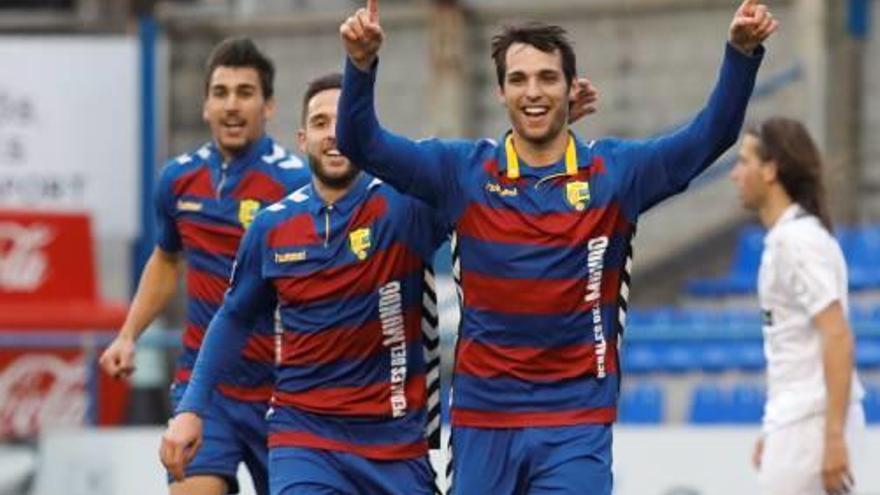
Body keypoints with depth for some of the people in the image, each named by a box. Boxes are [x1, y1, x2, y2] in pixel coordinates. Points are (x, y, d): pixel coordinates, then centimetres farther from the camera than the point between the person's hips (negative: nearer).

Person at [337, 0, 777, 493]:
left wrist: (742, 53, -26)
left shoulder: (615, 172, 0)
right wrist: (362, 64, -24)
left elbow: (711, 135, -9)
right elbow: (364, 144, -6)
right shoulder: (464, 172, 1)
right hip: (482, 419, 2)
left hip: (577, 421, -2)